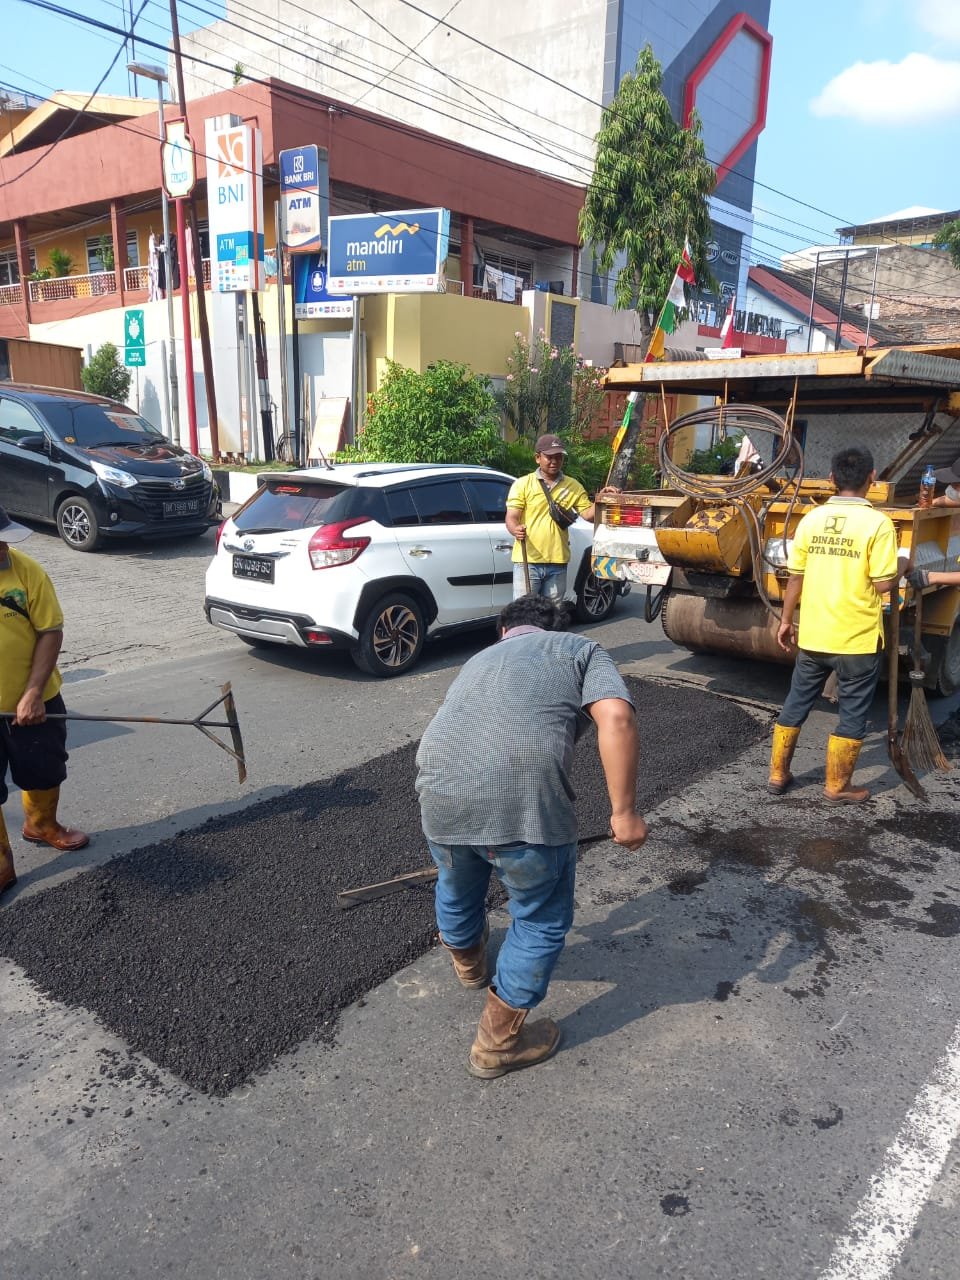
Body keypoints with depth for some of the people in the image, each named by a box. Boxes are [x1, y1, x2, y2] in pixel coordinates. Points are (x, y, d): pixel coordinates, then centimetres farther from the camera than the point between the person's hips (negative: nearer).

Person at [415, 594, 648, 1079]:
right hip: (524, 800, -5)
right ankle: (497, 1044, 34)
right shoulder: (581, 649, 18)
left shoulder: (482, 657, 32)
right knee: (541, 921, 21)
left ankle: (467, 962, 63)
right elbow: (616, 718, -3)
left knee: (456, 888, 35)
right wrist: (624, 811, 0)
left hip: (438, 790, 6)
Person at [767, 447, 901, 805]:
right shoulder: (877, 523, -12)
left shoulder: (811, 519, 1)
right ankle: (838, 787, 19)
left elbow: (795, 578, 4)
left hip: (812, 635, 4)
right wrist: (900, 572, 8)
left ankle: (778, 774, 25)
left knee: (796, 703, 17)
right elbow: (882, 583, -14)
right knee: (852, 714, 10)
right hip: (858, 639, -4)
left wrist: (786, 620, 15)